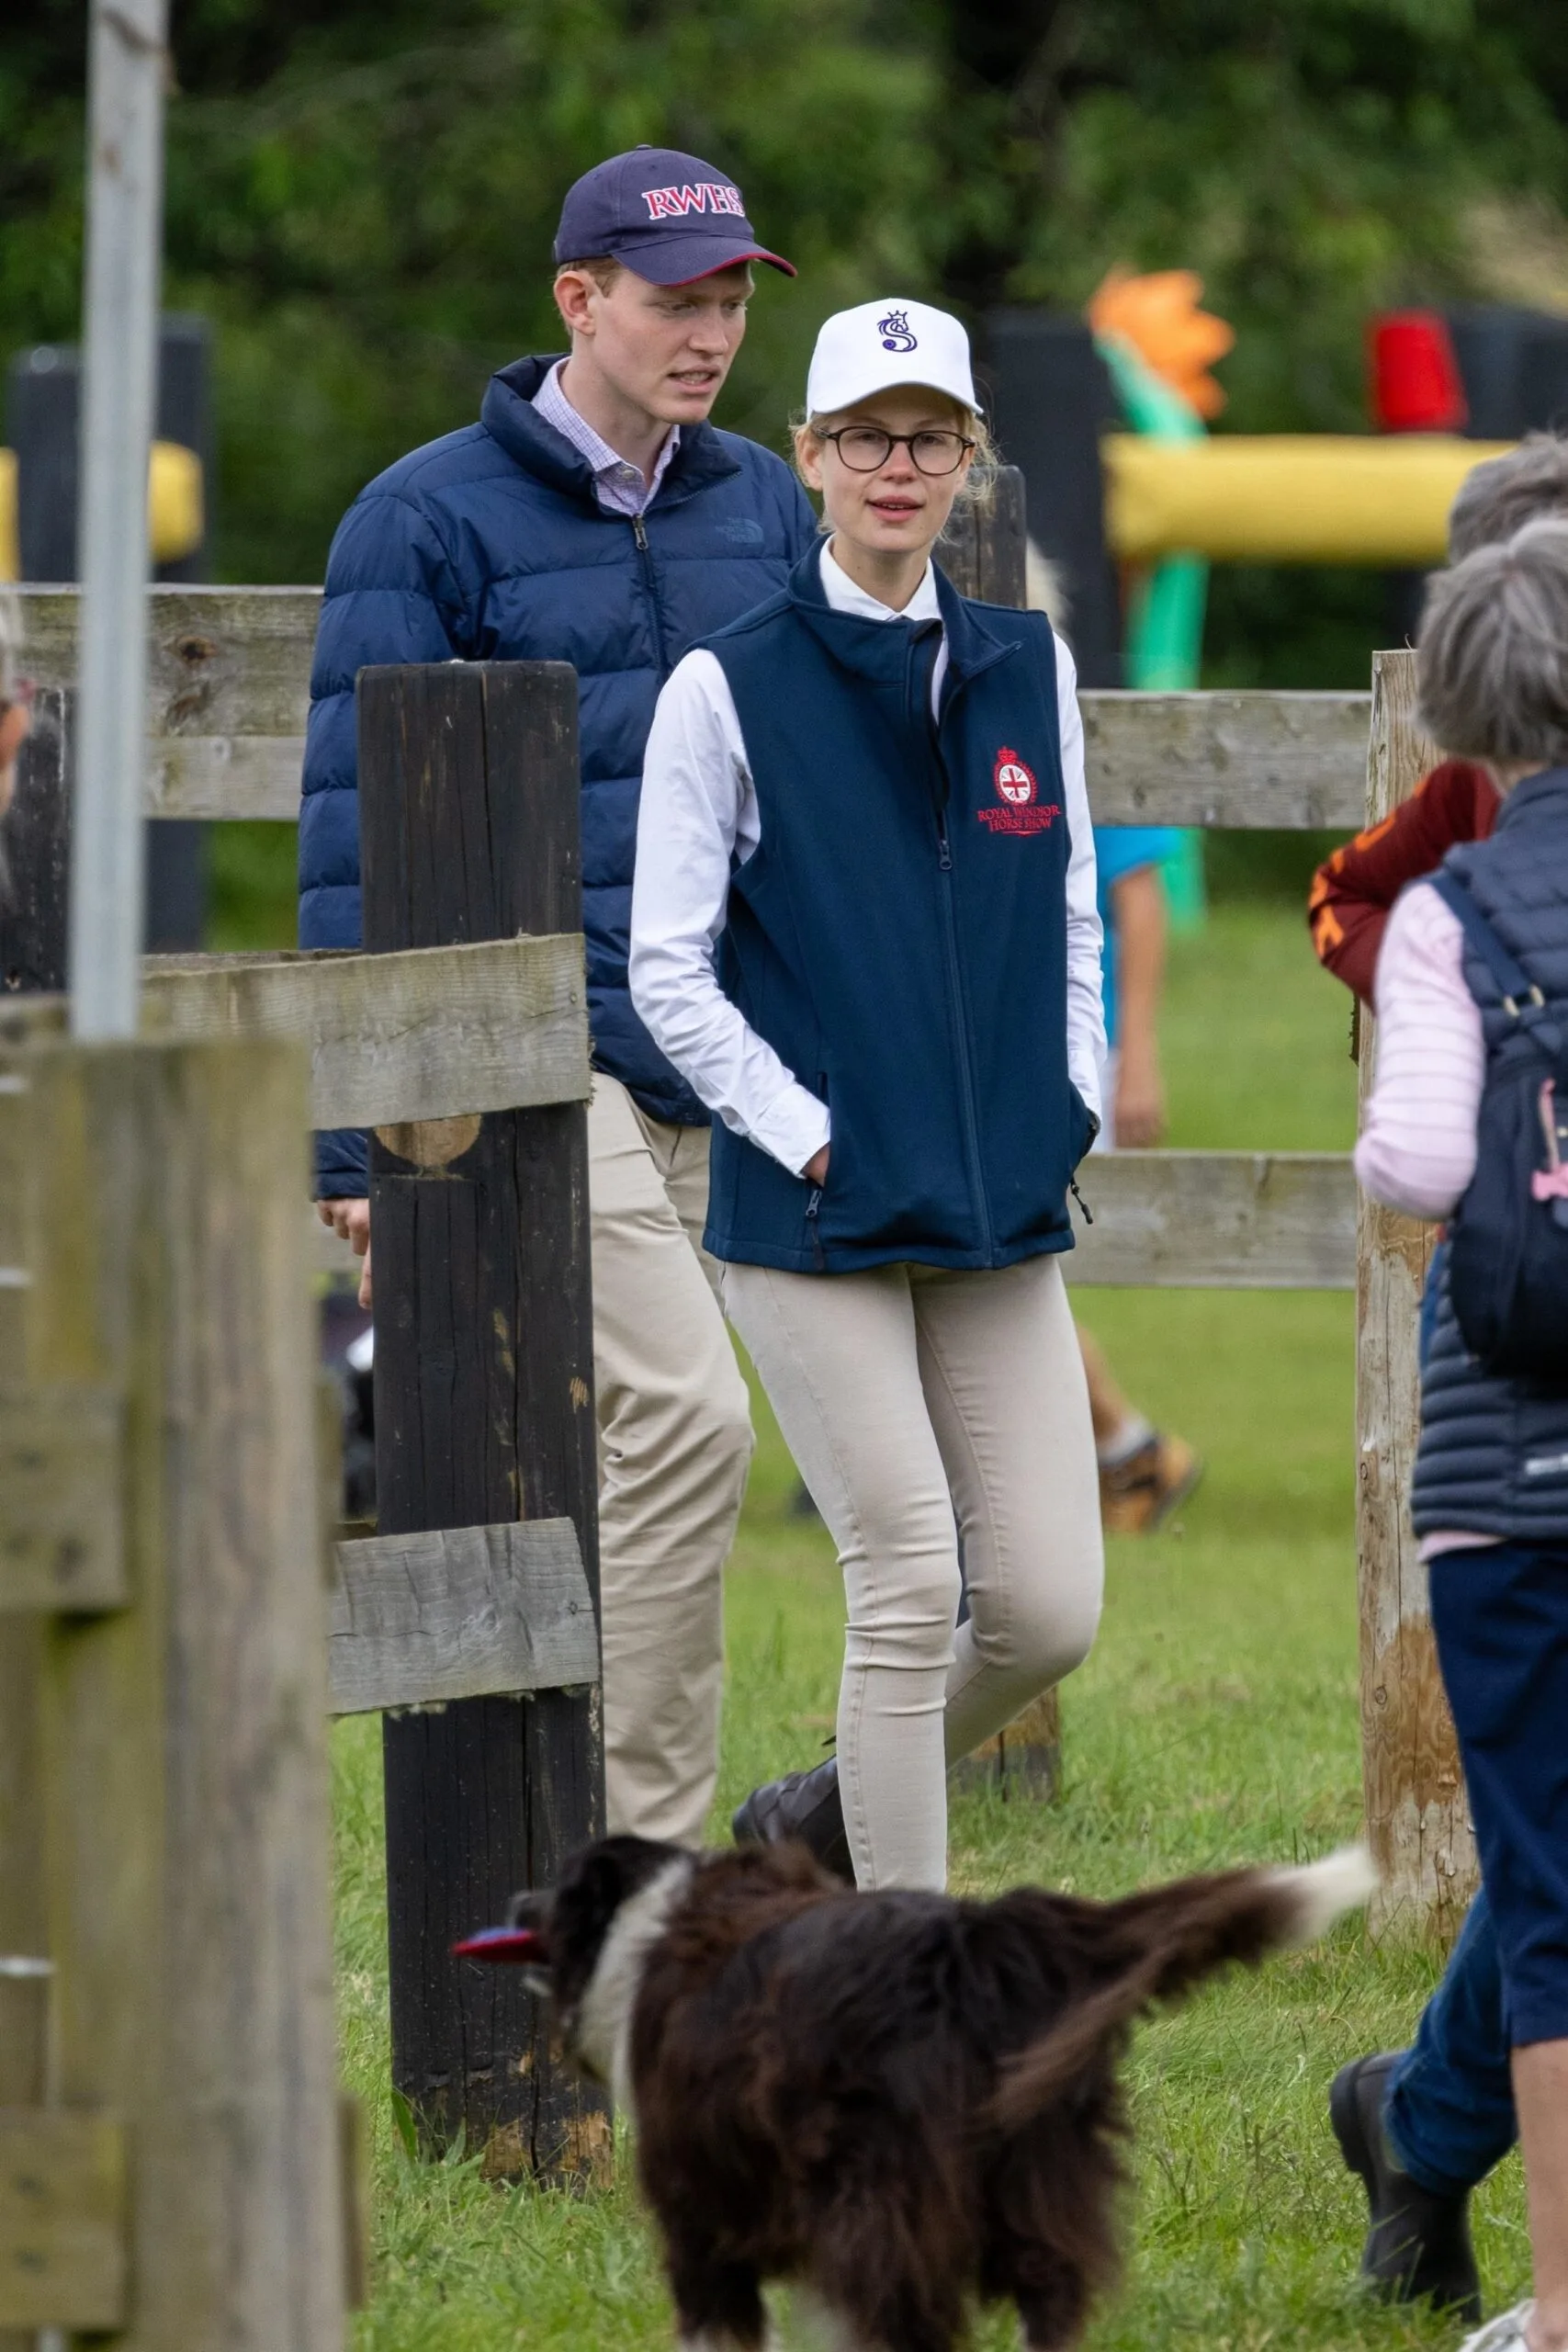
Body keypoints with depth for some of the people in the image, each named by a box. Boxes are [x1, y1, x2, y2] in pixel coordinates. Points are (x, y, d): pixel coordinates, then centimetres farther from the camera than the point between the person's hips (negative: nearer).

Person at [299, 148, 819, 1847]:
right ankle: (642, 1855, -15)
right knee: (684, 1411, -20)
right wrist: (359, 1142, -10)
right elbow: (354, 834, -5)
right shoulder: (428, 521, -4)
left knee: (613, 1461, 9)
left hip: (711, 1072, 6)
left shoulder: (764, 511, 14)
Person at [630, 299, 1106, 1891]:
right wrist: (805, 1132, -9)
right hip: (810, 1216, -5)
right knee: (909, 1587, -9)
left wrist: (1069, 1106, 6)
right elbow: (668, 968, -3)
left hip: (1001, 1218, 5)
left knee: (1047, 1608, 1)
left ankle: (832, 1812, 27)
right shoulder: (730, 687, -3)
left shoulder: (1028, 671, 10)